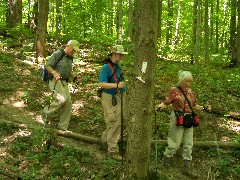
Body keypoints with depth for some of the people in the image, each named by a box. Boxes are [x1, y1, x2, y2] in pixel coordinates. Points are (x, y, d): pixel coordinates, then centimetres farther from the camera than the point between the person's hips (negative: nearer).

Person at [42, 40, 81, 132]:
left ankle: (63, 127, 9)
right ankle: (46, 112, -5)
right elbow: (47, 65, -11)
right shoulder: (58, 54, -7)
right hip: (55, 80, -8)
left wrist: (75, 77, 9)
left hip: (64, 82, 8)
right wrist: (54, 73, -28)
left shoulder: (70, 58, 17)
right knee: (62, 99, -27)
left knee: (68, 103, 0)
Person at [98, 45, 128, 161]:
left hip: (120, 97, 9)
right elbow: (101, 83, -25)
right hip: (111, 99, -9)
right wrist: (116, 85, -31)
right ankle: (113, 150, 8)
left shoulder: (117, 66, 10)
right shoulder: (106, 67, -16)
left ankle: (105, 138, 34)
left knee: (122, 120, 15)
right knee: (114, 124, -3)